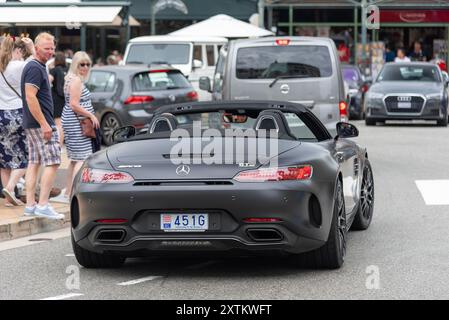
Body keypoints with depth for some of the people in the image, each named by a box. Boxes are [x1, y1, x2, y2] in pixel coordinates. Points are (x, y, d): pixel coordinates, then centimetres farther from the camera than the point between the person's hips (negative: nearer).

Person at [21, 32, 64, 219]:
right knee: (52, 163, -9)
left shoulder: (37, 67, 17)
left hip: (32, 124, 10)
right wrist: (44, 124, -23)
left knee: (34, 163, 9)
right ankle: (43, 205, -11)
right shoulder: (35, 68, -14)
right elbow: (30, 97, -22)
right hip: (40, 123, -10)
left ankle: (30, 205, 10)